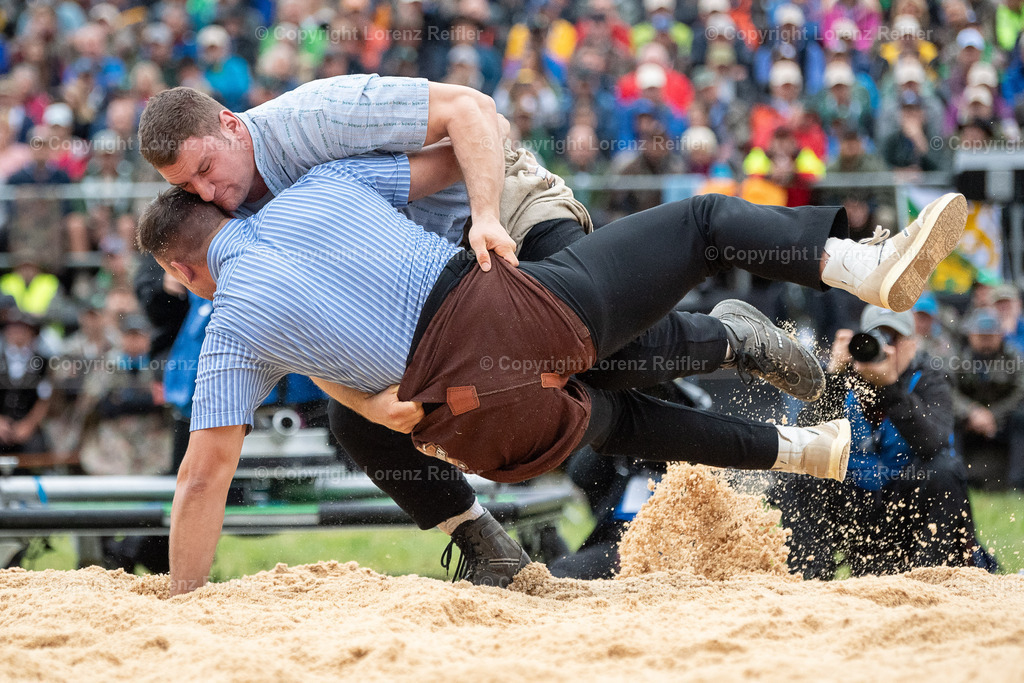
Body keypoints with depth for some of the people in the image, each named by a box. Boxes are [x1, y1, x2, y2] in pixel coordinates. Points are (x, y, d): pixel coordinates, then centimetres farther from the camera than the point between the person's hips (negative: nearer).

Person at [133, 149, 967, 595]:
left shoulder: (232, 330, 9)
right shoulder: (321, 187, 11)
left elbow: (204, 475, 6)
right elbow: (455, 158, 19)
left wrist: (181, 605, 14)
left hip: (480, 417, 1)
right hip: (525, 307, -1)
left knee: (610, 415, 32)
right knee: (705, 222, 11)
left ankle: (805, 448, 29)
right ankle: (863, 264, -12)